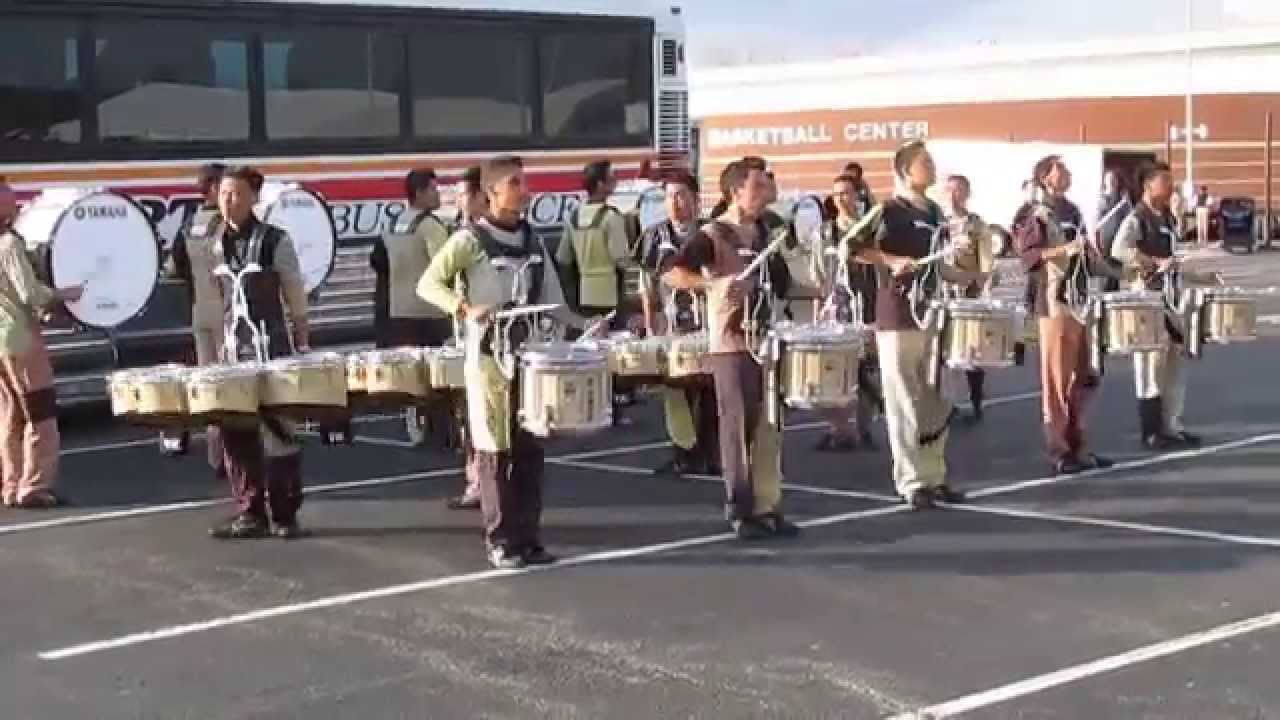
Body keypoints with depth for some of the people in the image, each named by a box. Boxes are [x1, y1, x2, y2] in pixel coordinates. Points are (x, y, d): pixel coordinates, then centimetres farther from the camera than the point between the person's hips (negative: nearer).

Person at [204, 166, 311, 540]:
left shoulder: (274, 241, -6)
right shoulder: (209, 242, 6)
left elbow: (296, 297, -3)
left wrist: (303, 346, -4)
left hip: (271, 347, -5)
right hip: (230, 348, 5)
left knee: (276, 428, 0)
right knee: (235, 431, 6)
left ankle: (284, 514, 7)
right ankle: (250, 512, 15)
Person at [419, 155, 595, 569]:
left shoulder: (533, 241, 12)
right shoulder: (470, 240, -7)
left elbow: (551, 301, 15)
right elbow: (428, 284, -9)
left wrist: (584, 326, 1)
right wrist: (465, 309, -24)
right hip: (489, 356, -6)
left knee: (530, 448, 6)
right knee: (494, 448, -2)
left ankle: (528, 537, 13)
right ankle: (500, 541, 5)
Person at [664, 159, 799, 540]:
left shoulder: (764, 233, 14)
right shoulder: (713, 234, -8)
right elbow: (672, 274, -20)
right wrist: (714, 283, -33)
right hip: (731, 342, -7)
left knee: (769, 427, 8)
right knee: (739, 426, -3)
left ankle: (768, 507, 14)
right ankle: (740, 511, 4)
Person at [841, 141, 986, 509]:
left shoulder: (935, 212, 14)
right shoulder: (887, 211, -8)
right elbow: (847, 248, -12)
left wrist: (972, 279, 11)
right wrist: (891, 261, -20)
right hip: (897, 318, -7)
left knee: (935, 400, 10)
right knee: (904, 402, -3)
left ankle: (935, 476, 18)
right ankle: (912, 482, 2)